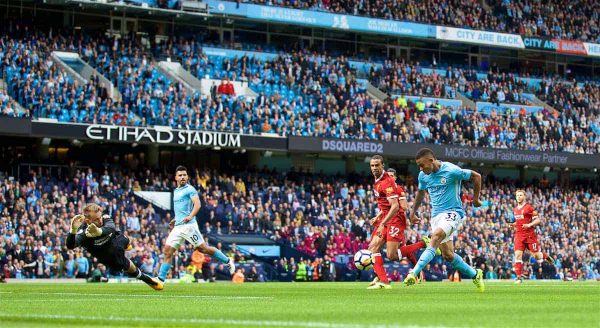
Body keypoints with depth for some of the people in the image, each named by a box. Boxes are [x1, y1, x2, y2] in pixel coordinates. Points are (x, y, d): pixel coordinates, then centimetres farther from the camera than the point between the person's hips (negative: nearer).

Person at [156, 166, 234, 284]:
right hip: (178, 227, 7)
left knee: (202, 248, -4)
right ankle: (161, 279, -4)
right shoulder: (176, 191, 21)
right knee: (167, 251, -3)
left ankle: (228, 261, 12)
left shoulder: (190, 189, -3)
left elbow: (197, 204, -18)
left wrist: (190, 216, -33)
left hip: (188, 225, -7)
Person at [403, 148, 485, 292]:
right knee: (447, 255, 3)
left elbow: (476, 176, -3)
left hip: (453, 212, -7)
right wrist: (413, 212, 30)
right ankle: (475, 274, 23)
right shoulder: (423, 175, 4)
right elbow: (421, 192, 25)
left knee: (436, 237, -31)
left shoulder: (451, 171, -15)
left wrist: (476, 198, 6)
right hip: (436, 215, 7)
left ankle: (414, 273, -41)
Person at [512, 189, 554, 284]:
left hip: (530, 234, -5)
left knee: (536, 255, 1)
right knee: (518, 254, -10)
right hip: (519, 235, 5)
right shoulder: (515, 210, 13)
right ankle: (519, 277, -10)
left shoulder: (529, 208, -6)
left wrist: (529, 225, -22)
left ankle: (546, 257, 37)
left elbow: (538, 220, -7)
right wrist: (514, 225, 8)